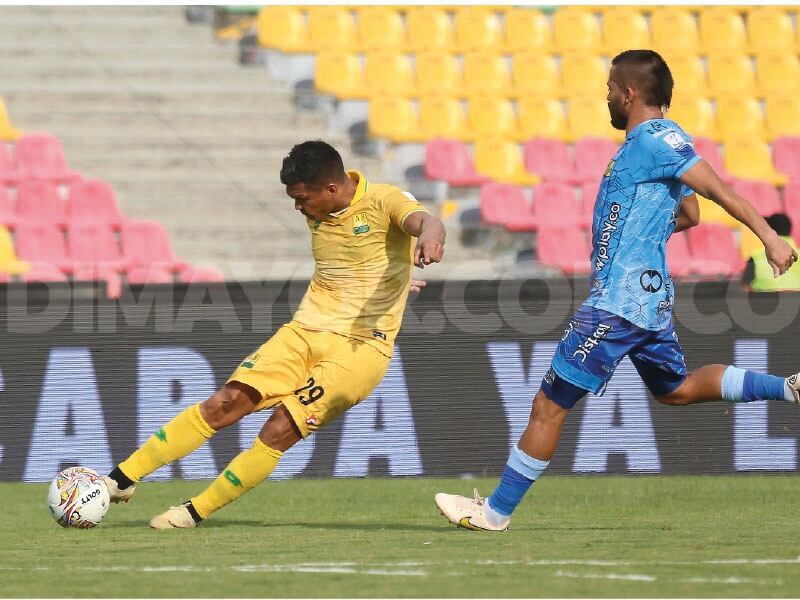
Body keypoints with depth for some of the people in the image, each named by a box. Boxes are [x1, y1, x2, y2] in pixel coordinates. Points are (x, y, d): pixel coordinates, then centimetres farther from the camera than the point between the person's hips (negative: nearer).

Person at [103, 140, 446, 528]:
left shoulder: (384, 202, -12)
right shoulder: (319, 211, 10)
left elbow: (426, 222, -34)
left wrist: (429, 237, -56)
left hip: (361, 346, -6)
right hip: (305, 331, 6)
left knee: (280, 430, -19)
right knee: (224, 403, -10)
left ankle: (195, 511, -7)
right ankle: (123, 478, -9)